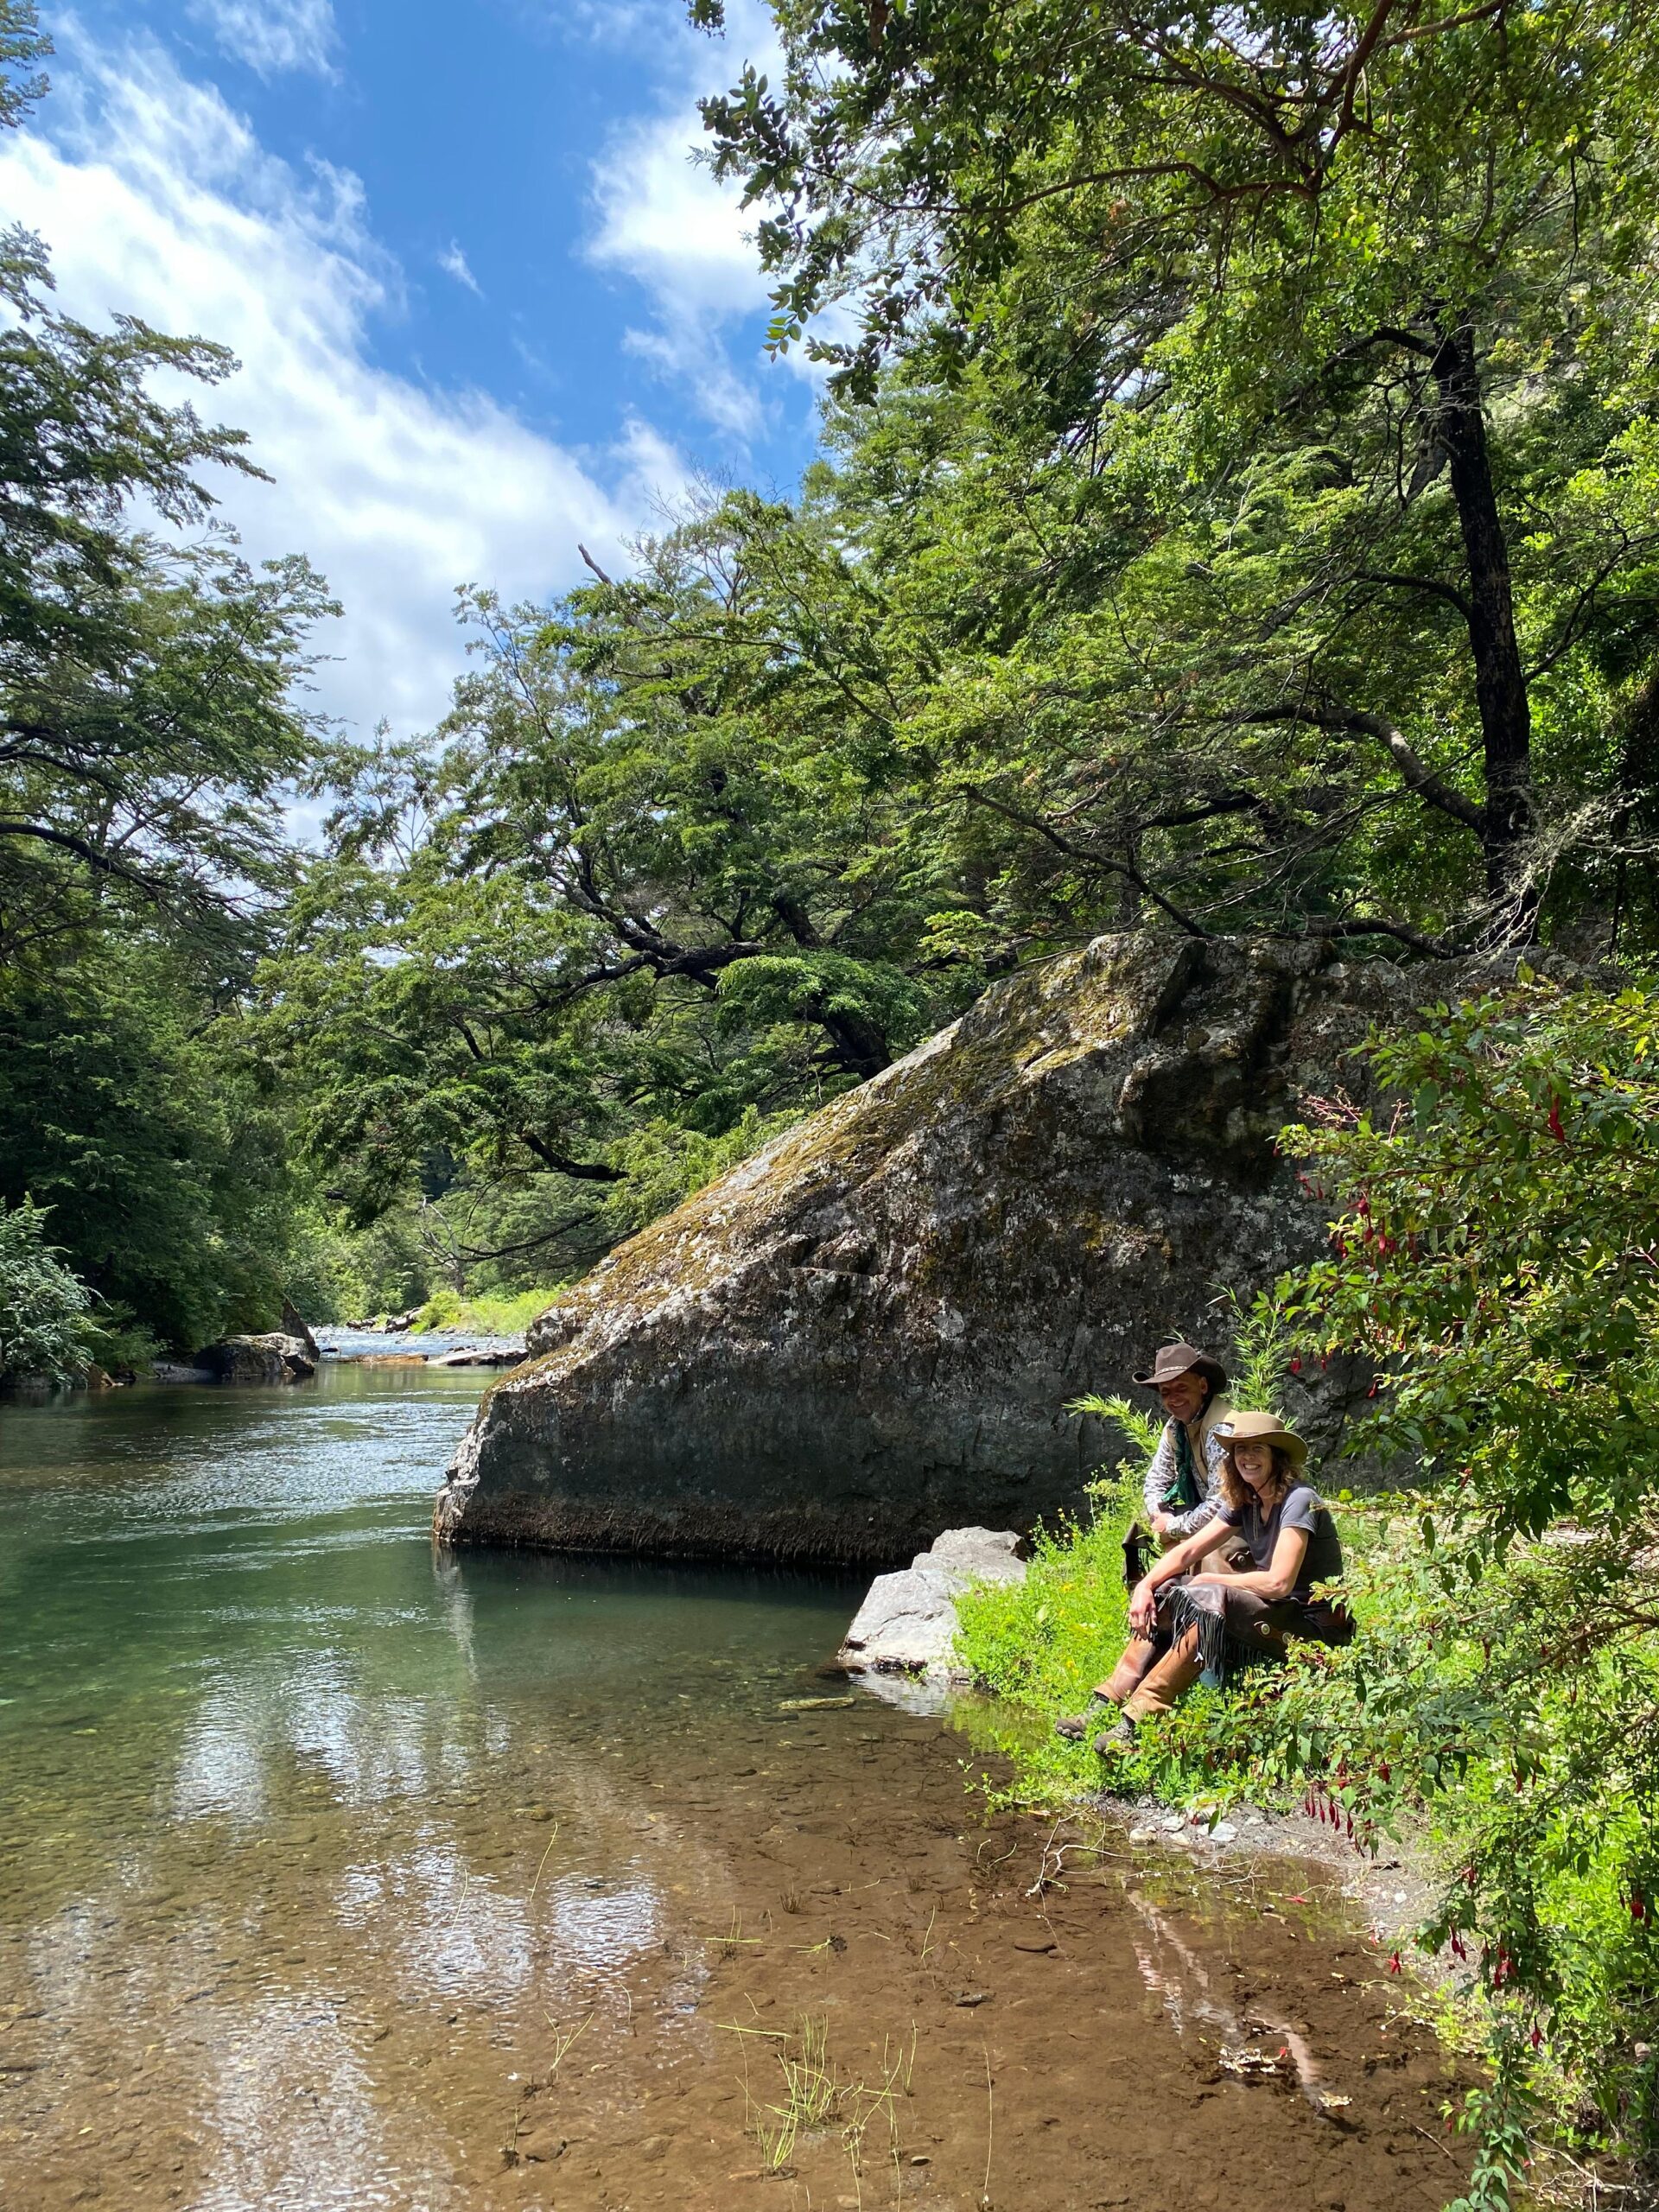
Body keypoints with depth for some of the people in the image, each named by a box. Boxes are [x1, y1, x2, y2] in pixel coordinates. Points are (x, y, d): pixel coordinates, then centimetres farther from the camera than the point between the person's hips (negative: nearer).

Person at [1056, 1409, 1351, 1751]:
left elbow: (1278, 1583, -26)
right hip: (1276, 1611, 9)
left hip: (1314, 1625, -9)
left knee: (1208, 1601, -31)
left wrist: (1211, 1579, -13)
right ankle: (1107, 1706, -10)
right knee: (1165, 1596, -2)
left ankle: (1137, 1721, -30)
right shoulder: (1244, 1503, 8)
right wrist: (1145, 1586, -11)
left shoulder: (1298, 1501, -17)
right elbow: (1189, 1550, 5)